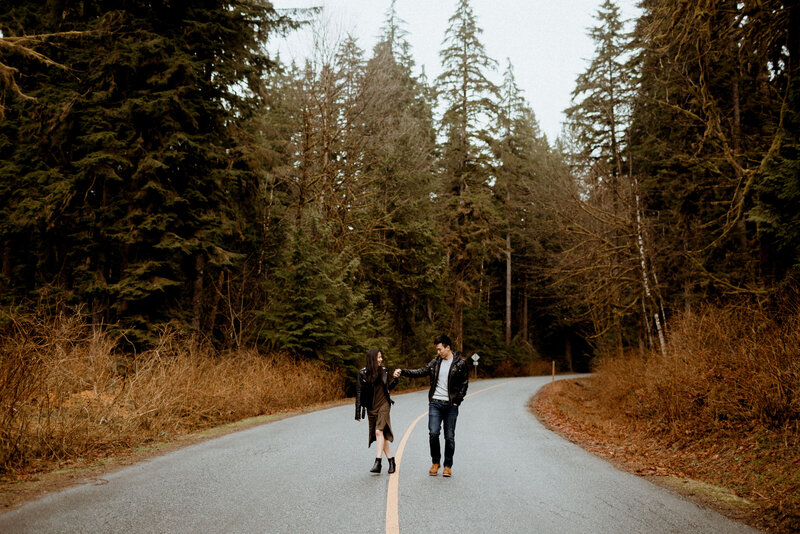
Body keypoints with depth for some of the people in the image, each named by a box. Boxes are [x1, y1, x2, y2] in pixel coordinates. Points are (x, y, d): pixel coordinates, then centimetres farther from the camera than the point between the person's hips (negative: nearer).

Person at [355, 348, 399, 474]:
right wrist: (358, 412, -5)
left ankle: (377, 463, -21)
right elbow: (359, 393, -3)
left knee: (379, 431, -18)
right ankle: (391, 460, 18)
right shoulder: (363, 373, -4)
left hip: (383, 404, -1)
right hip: (371, 407, 1)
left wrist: (396, 379, 1)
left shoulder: (384, 371, 3)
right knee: (380, 435, 5)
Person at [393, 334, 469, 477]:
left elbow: (464, 384, 1)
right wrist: (402, 372, -1)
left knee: (449, 436, 3)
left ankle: (448, 466, 18)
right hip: (435, 403, 2)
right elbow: (420, 372, 8)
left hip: (451, 405, -2)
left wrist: (457, 401, -5)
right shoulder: (435, 362, 9)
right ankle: (435, 462, 13)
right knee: (433, 433, -7)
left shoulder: (460, 363, -1)